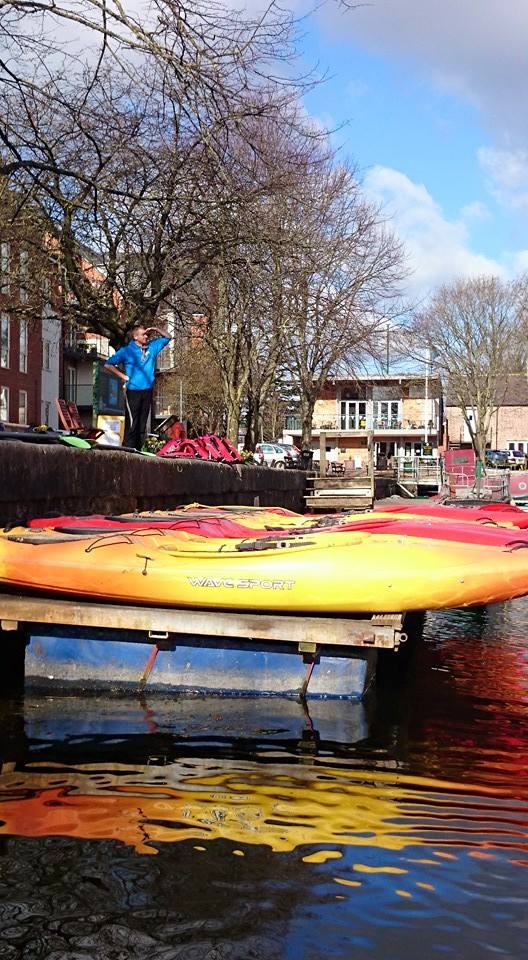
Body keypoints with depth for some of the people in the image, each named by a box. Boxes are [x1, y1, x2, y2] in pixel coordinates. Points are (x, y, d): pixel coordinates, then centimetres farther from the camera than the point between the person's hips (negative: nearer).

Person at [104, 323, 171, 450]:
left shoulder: (152, 347, 12)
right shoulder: (127, 351, -2)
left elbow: (167, 338, 24)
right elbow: (108, 365, -1)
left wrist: (156, 330, 6)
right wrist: (122, 376, -4)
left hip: (147, 391, 5)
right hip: (133, 391, -5)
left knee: (142, 424, 8)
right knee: (132, 424, -10)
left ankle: (138, 450, 13)